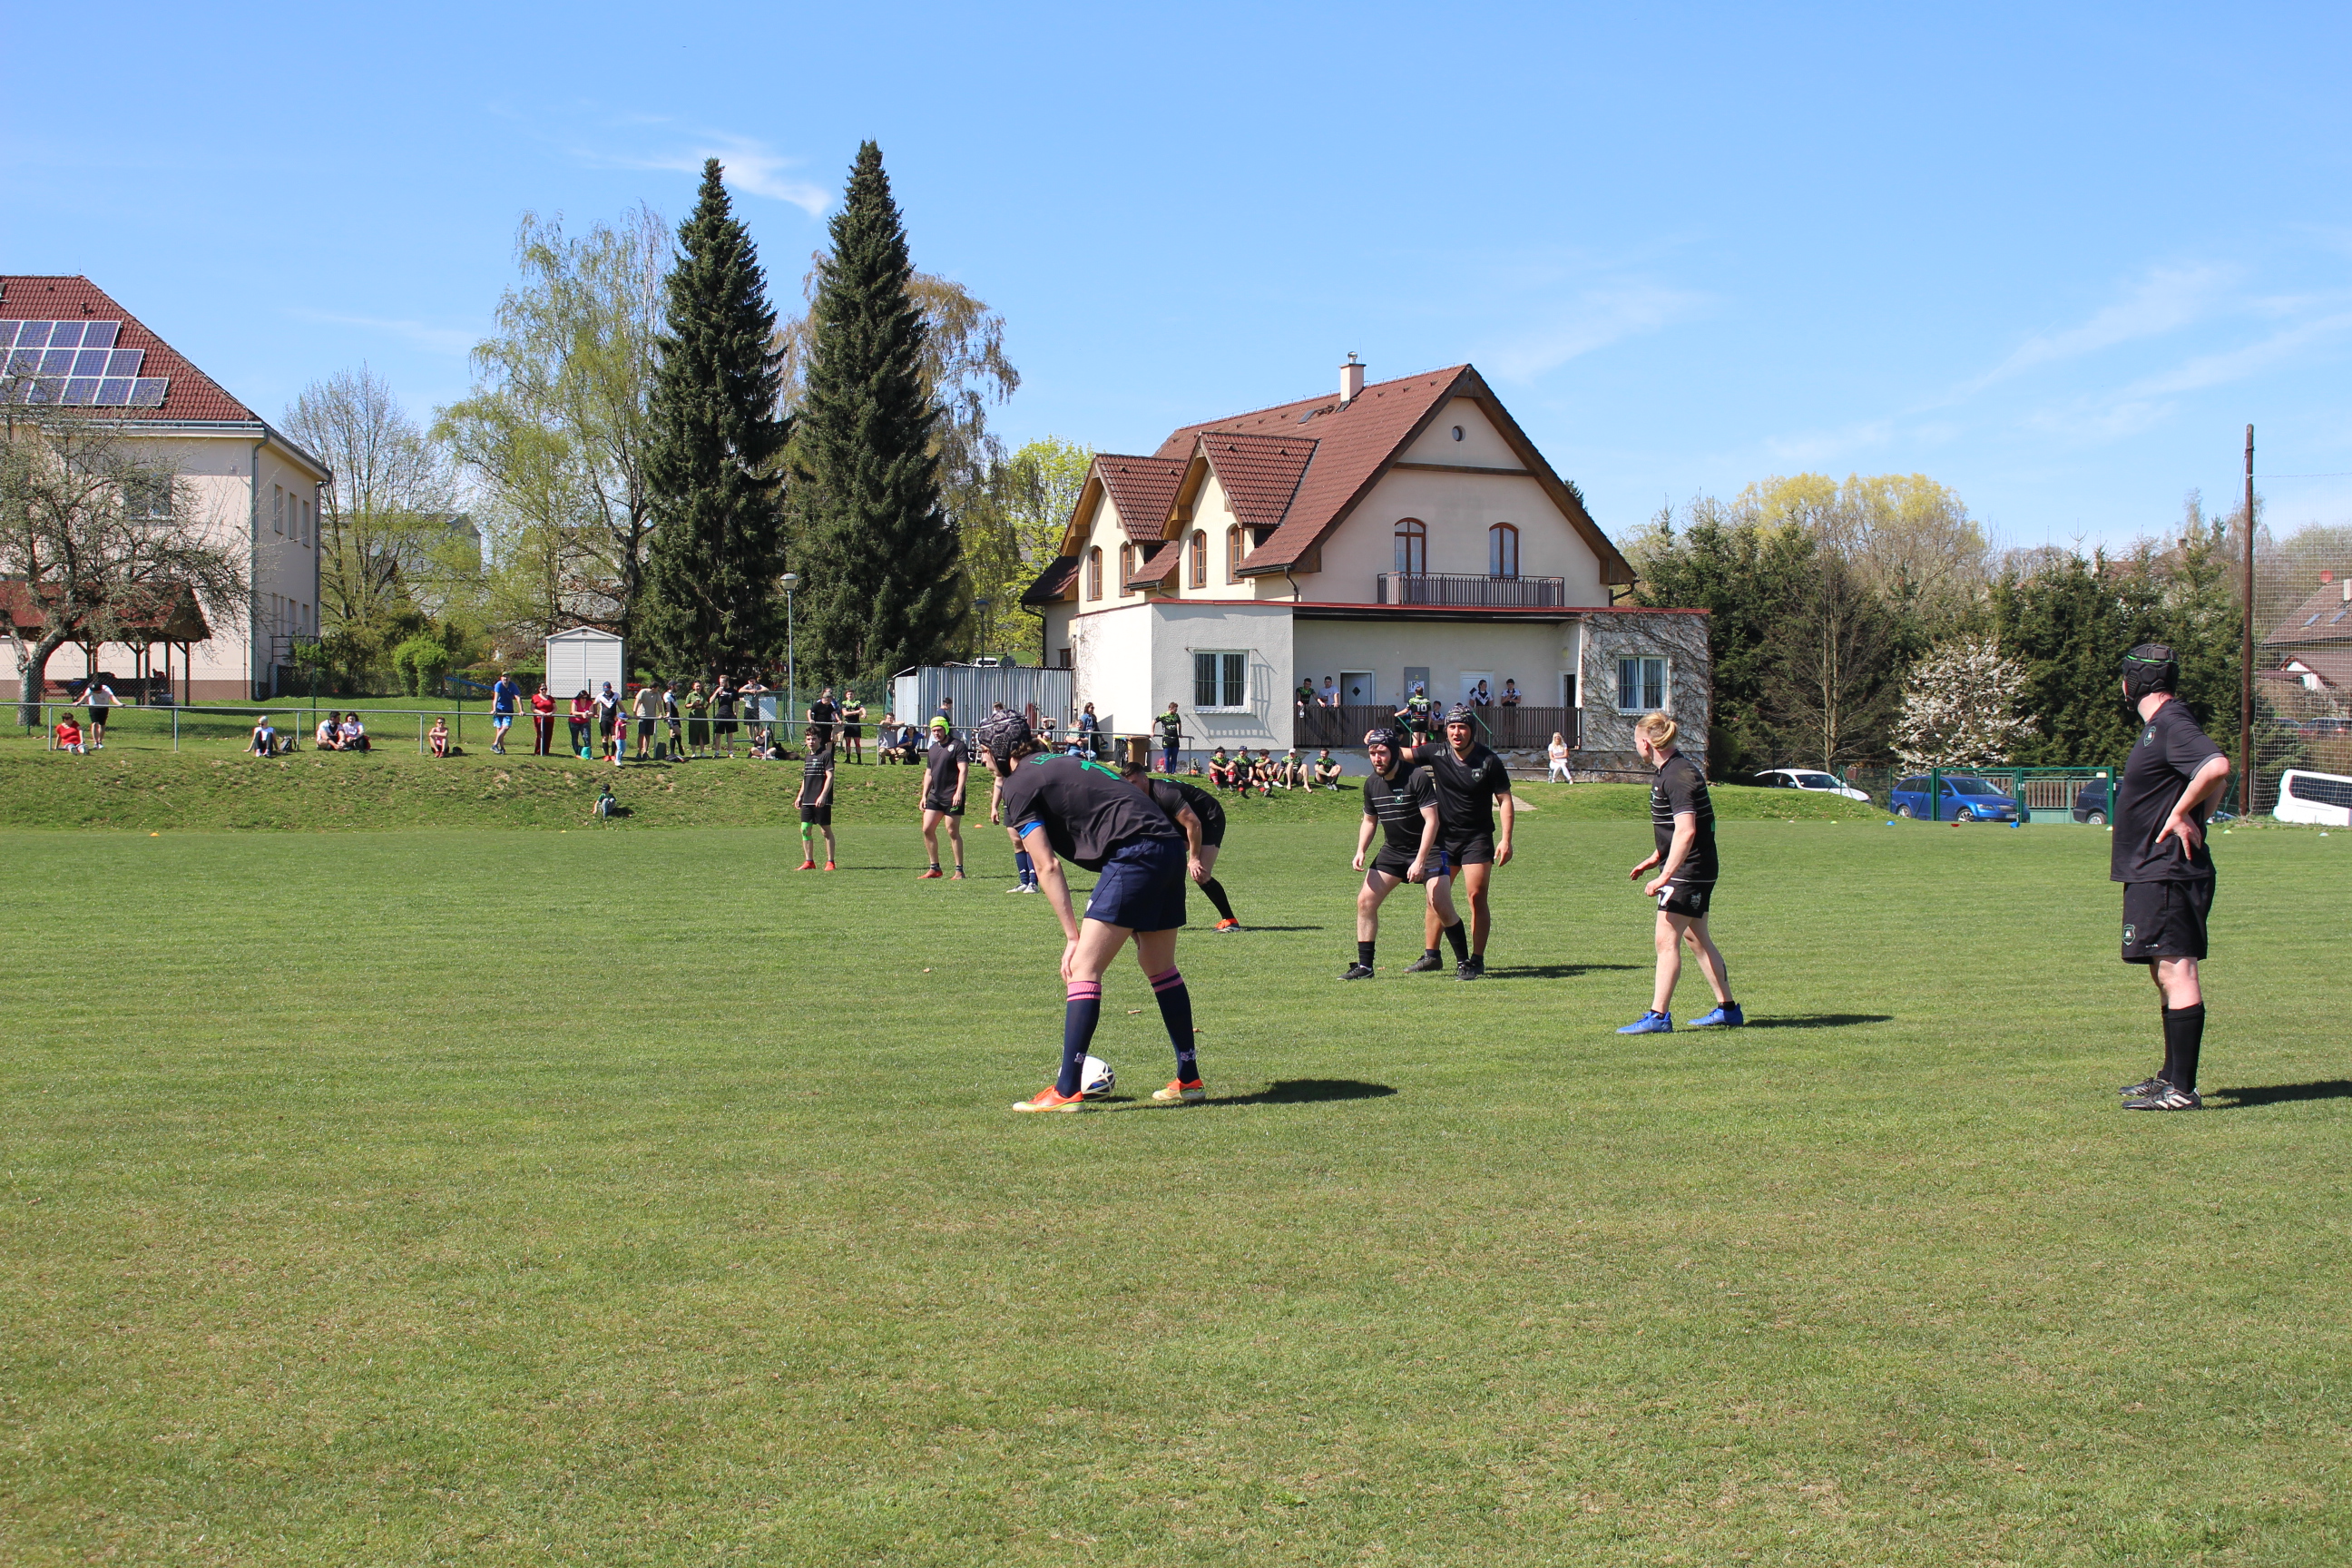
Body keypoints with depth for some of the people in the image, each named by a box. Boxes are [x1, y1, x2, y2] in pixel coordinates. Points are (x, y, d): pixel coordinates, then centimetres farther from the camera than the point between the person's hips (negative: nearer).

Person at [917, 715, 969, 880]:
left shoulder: (957, 746, -5)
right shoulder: (933, 749, 17)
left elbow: (963, 769, -13)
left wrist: (959, 792, -22)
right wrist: (924, 795, 15)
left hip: (952, 797, -7)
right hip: (935, 796, 7)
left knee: (953, 832, -5)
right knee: (927, 829, 2)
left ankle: (959, 870, 2)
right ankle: (935, 868, 11)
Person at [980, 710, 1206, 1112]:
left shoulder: (1018, 785, 2)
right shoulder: (1061, 764, 27)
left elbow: (1047, 867, -3)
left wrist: (1073, 936, -3)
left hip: (1133, 854, -9)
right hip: (1170, 846, 9)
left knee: (1083, 968, -8)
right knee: (1160, 965, 19)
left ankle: (1066, 1090, -13)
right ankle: (1189, 1081, 25)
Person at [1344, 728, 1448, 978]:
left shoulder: (1417, 776, -19)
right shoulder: (1372, 783, 0)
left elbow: (1431, 820, -21)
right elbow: (1370, 820, 15)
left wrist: (1420, 860, -27)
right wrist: (1360, 851, -2)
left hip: (1428, 848, -6)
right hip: (1393, 850, 6)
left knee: (1441, 906, -16)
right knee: (1365, 901, -4)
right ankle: (1364, 966, 4)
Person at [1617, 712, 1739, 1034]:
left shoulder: (1678, 775, -20)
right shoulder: (1669, 771, 12)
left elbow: (1686, 831, -28)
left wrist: (1663, 877, -30)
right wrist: (1653, 860, 29)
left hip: (1688, 871, -11)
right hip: (1697, 872, 11)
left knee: (1666, 939, -10)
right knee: (1696, 937, 16)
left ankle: (1658, 1016, -9)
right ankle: (1727, 1010, 23)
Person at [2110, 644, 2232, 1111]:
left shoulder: (2172, 724, -15)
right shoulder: (2158, 725, 16)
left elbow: (2217, 767, -32)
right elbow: (2211, 780, 25)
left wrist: (2180, 813, -20)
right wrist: (2194, 817, 11)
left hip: (2169, 874, -11)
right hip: (2152, 873, 11)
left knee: (2177, 972, -11)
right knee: (2164, 974, 17)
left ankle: (2182, 1090, -12)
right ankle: (2170, 1077, 26)